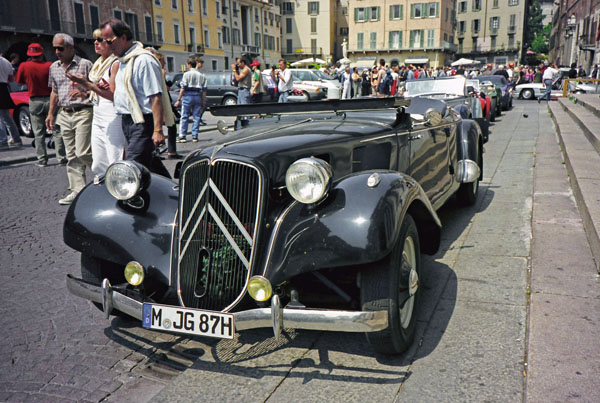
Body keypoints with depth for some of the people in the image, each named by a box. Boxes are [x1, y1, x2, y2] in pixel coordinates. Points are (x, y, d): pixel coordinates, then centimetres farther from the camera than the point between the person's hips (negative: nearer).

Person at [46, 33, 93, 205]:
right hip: (64, 115, 6)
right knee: (71, 155, 5)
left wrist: (84, 93, -23)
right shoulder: (54, 67, 16)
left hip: (83, 113, -6)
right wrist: (50, 113, 18)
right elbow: (54, 92, 23)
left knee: (82, 152, -14)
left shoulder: (85, 64, -3)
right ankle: (78, 189, 10)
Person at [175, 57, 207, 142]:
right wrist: (203, 102, 11)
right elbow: (204, 90, 7)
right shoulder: (202, 75, 9)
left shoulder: (186, 74, -3)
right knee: (196, 117, 6)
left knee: (184, 117, 1)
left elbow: (183, 88, -7)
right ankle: (194, 136, 5)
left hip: (188, 96, -3)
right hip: (198, 96, 3)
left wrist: (178, 100, -4)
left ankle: (182, 136, -1)